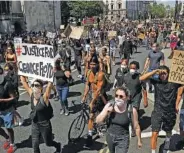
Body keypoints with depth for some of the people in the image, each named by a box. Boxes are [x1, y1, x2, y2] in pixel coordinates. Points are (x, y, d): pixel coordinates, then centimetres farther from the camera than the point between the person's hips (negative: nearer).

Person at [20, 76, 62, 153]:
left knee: (48, 143, 17)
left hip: (45, 125, -4)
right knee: (35, 145, 9)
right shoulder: (31, 94, -10)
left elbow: (49, 85, -38)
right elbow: (23, 81, -7)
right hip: (34, 125, 5)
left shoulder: (44, 97, -25)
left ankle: (58, 146, 50)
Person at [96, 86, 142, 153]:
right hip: (110, 137, 4)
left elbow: (136, 127, -6)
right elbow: (98, 121, -9)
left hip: (123, 139, -4)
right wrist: (106, 112, -23)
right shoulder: (109, 106, -11)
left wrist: (139, 140, 4)